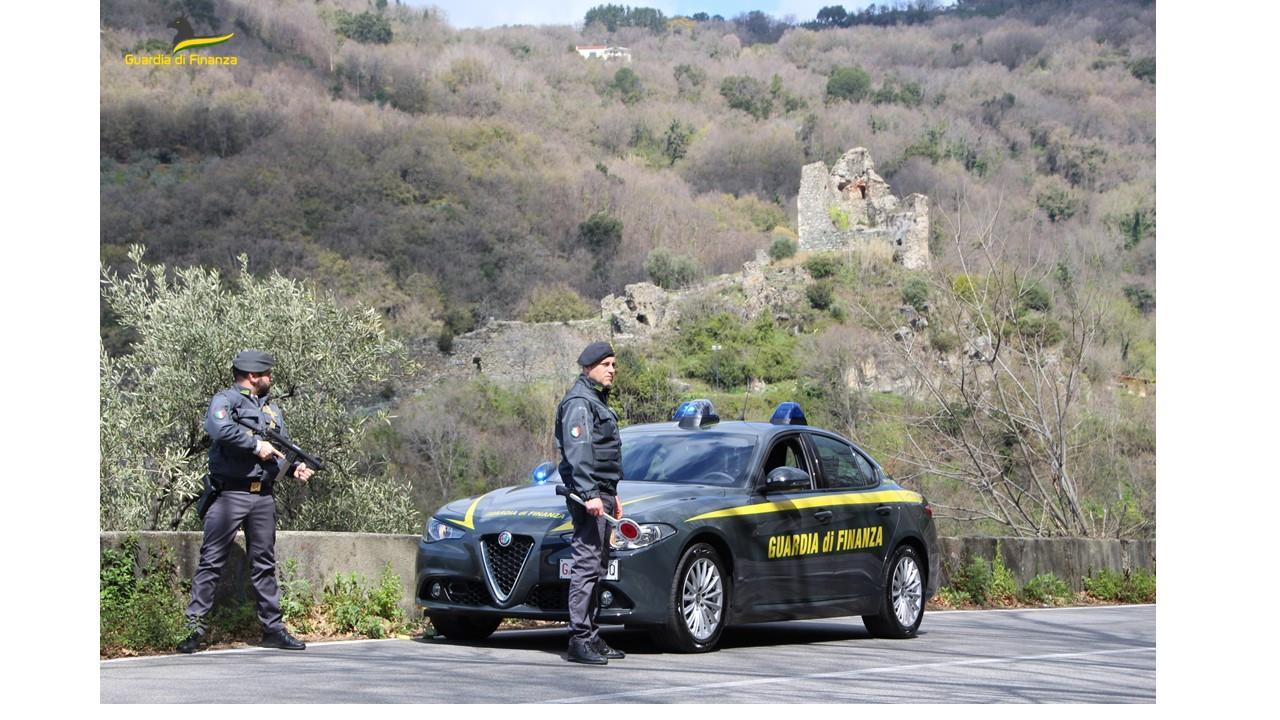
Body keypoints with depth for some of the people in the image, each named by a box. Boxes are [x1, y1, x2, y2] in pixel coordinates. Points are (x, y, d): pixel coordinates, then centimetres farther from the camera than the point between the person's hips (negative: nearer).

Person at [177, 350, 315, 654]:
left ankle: (273, 628, 16)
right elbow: (219, 428, -24)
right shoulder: (225, 400, -4)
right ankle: (194, 628, -6)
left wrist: (295, 467, 0)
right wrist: (256, 445, -18)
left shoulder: (272, 409, 20)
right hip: (230, 494, -7)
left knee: (264, 564, 11)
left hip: (263, 497, 7)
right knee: (211, 561, -6)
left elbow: (283, 447, 20)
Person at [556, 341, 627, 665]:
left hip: (600, 493, 11)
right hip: (587, 494, -11)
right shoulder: (580, 402, -10)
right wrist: (590, 494, -27)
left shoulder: (598, 401, 22)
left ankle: (591, 638, 15)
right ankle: (579, 640, -15)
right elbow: (578, 453, -20)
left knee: (596, 566, 11)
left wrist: (612, 494, 30)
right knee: (586, 563, -13)